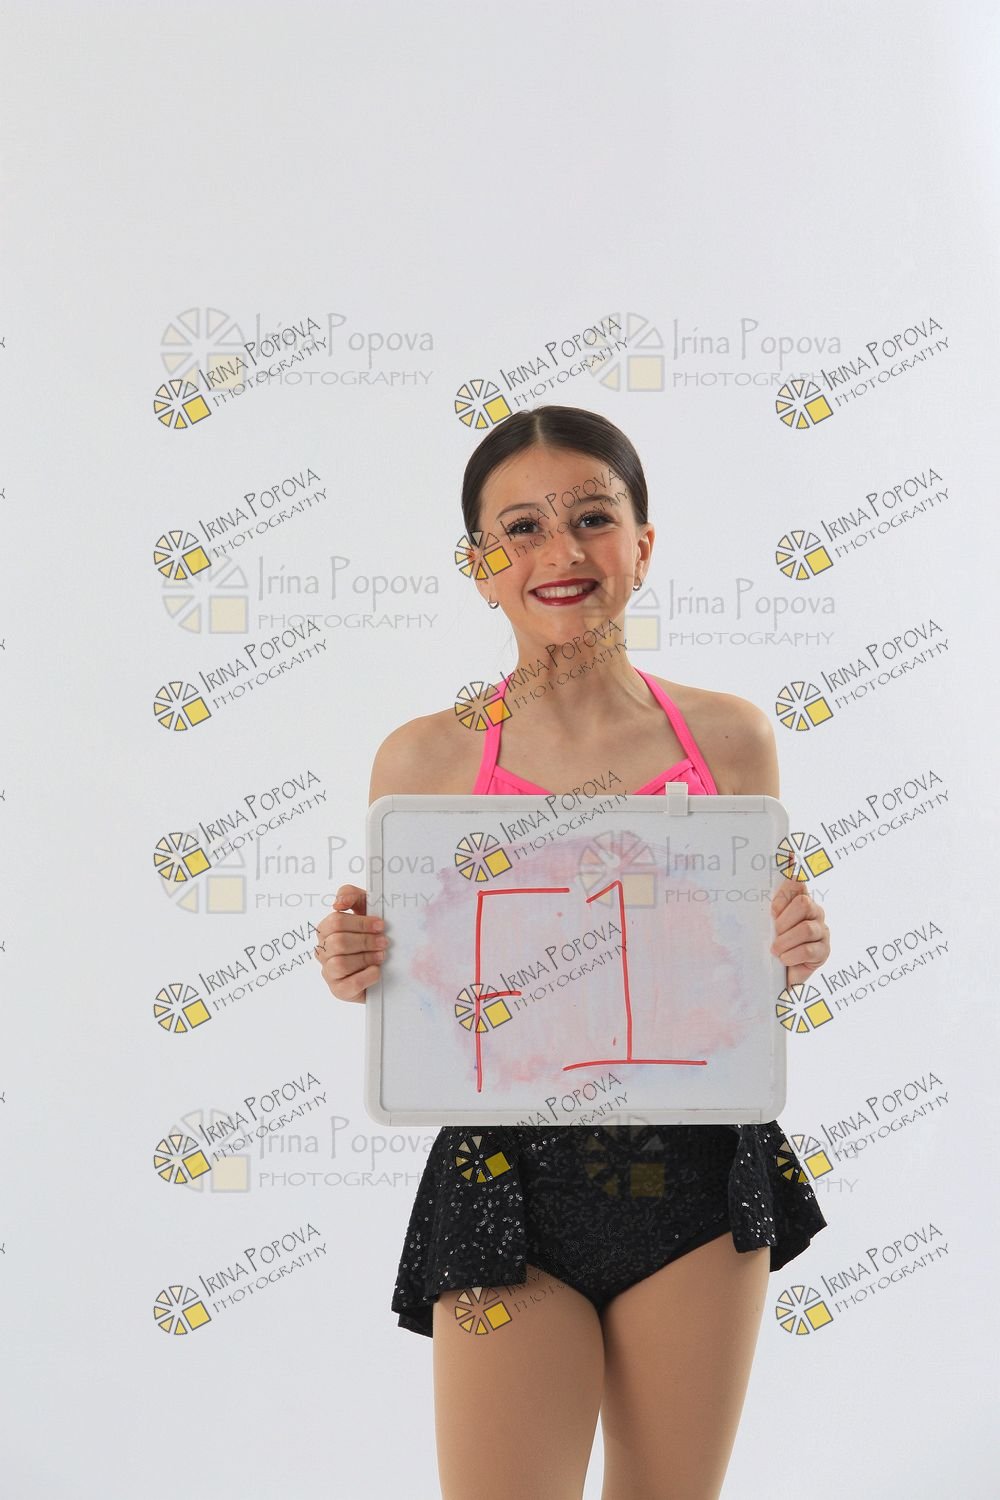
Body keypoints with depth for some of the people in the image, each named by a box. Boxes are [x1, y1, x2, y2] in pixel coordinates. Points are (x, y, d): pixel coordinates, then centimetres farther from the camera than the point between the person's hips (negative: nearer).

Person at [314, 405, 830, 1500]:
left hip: (697, 1176, 2)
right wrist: (357, 973, -16)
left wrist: (793, 956, -9)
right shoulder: (423, 760, -5)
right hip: (507, 1187, -2)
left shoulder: (729, 736, 0)